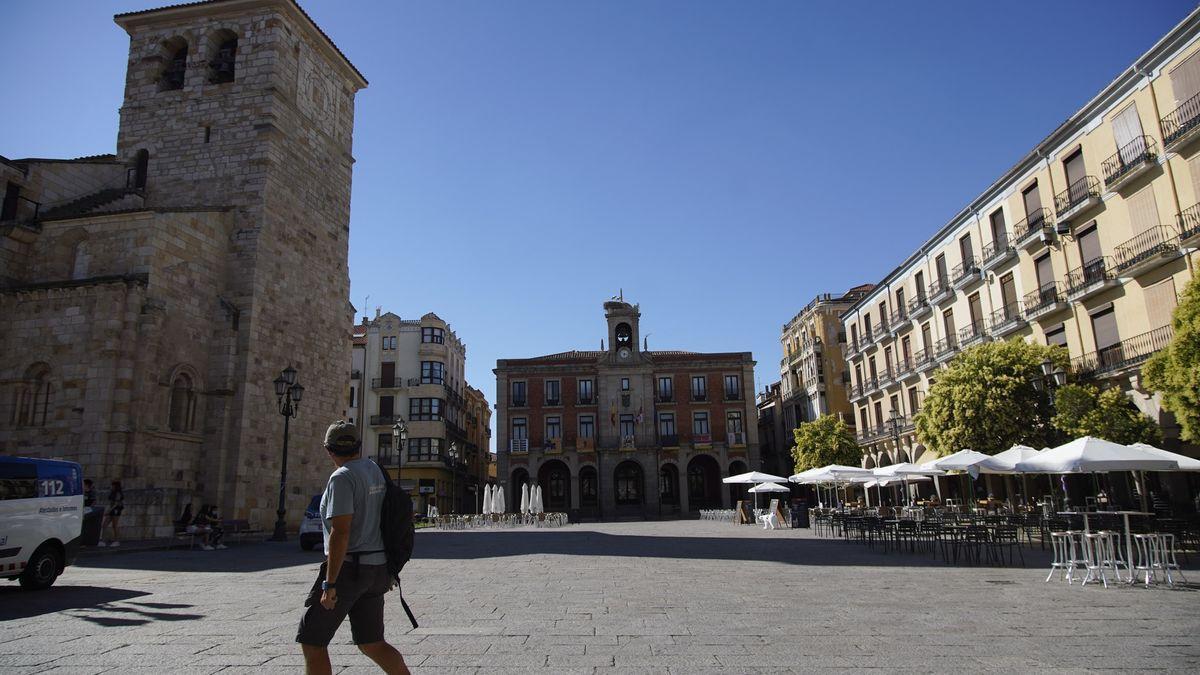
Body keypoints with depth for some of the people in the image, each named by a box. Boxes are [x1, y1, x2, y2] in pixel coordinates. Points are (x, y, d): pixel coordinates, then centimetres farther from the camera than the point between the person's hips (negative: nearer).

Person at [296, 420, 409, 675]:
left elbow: (340, 532, -21)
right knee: (371, 644, 15)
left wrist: (329, 583, -19)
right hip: (377, 567, 8)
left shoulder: (342, 477, -14)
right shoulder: (375, 470, 10)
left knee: (311, 641, 6)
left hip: (348, 568, -8)